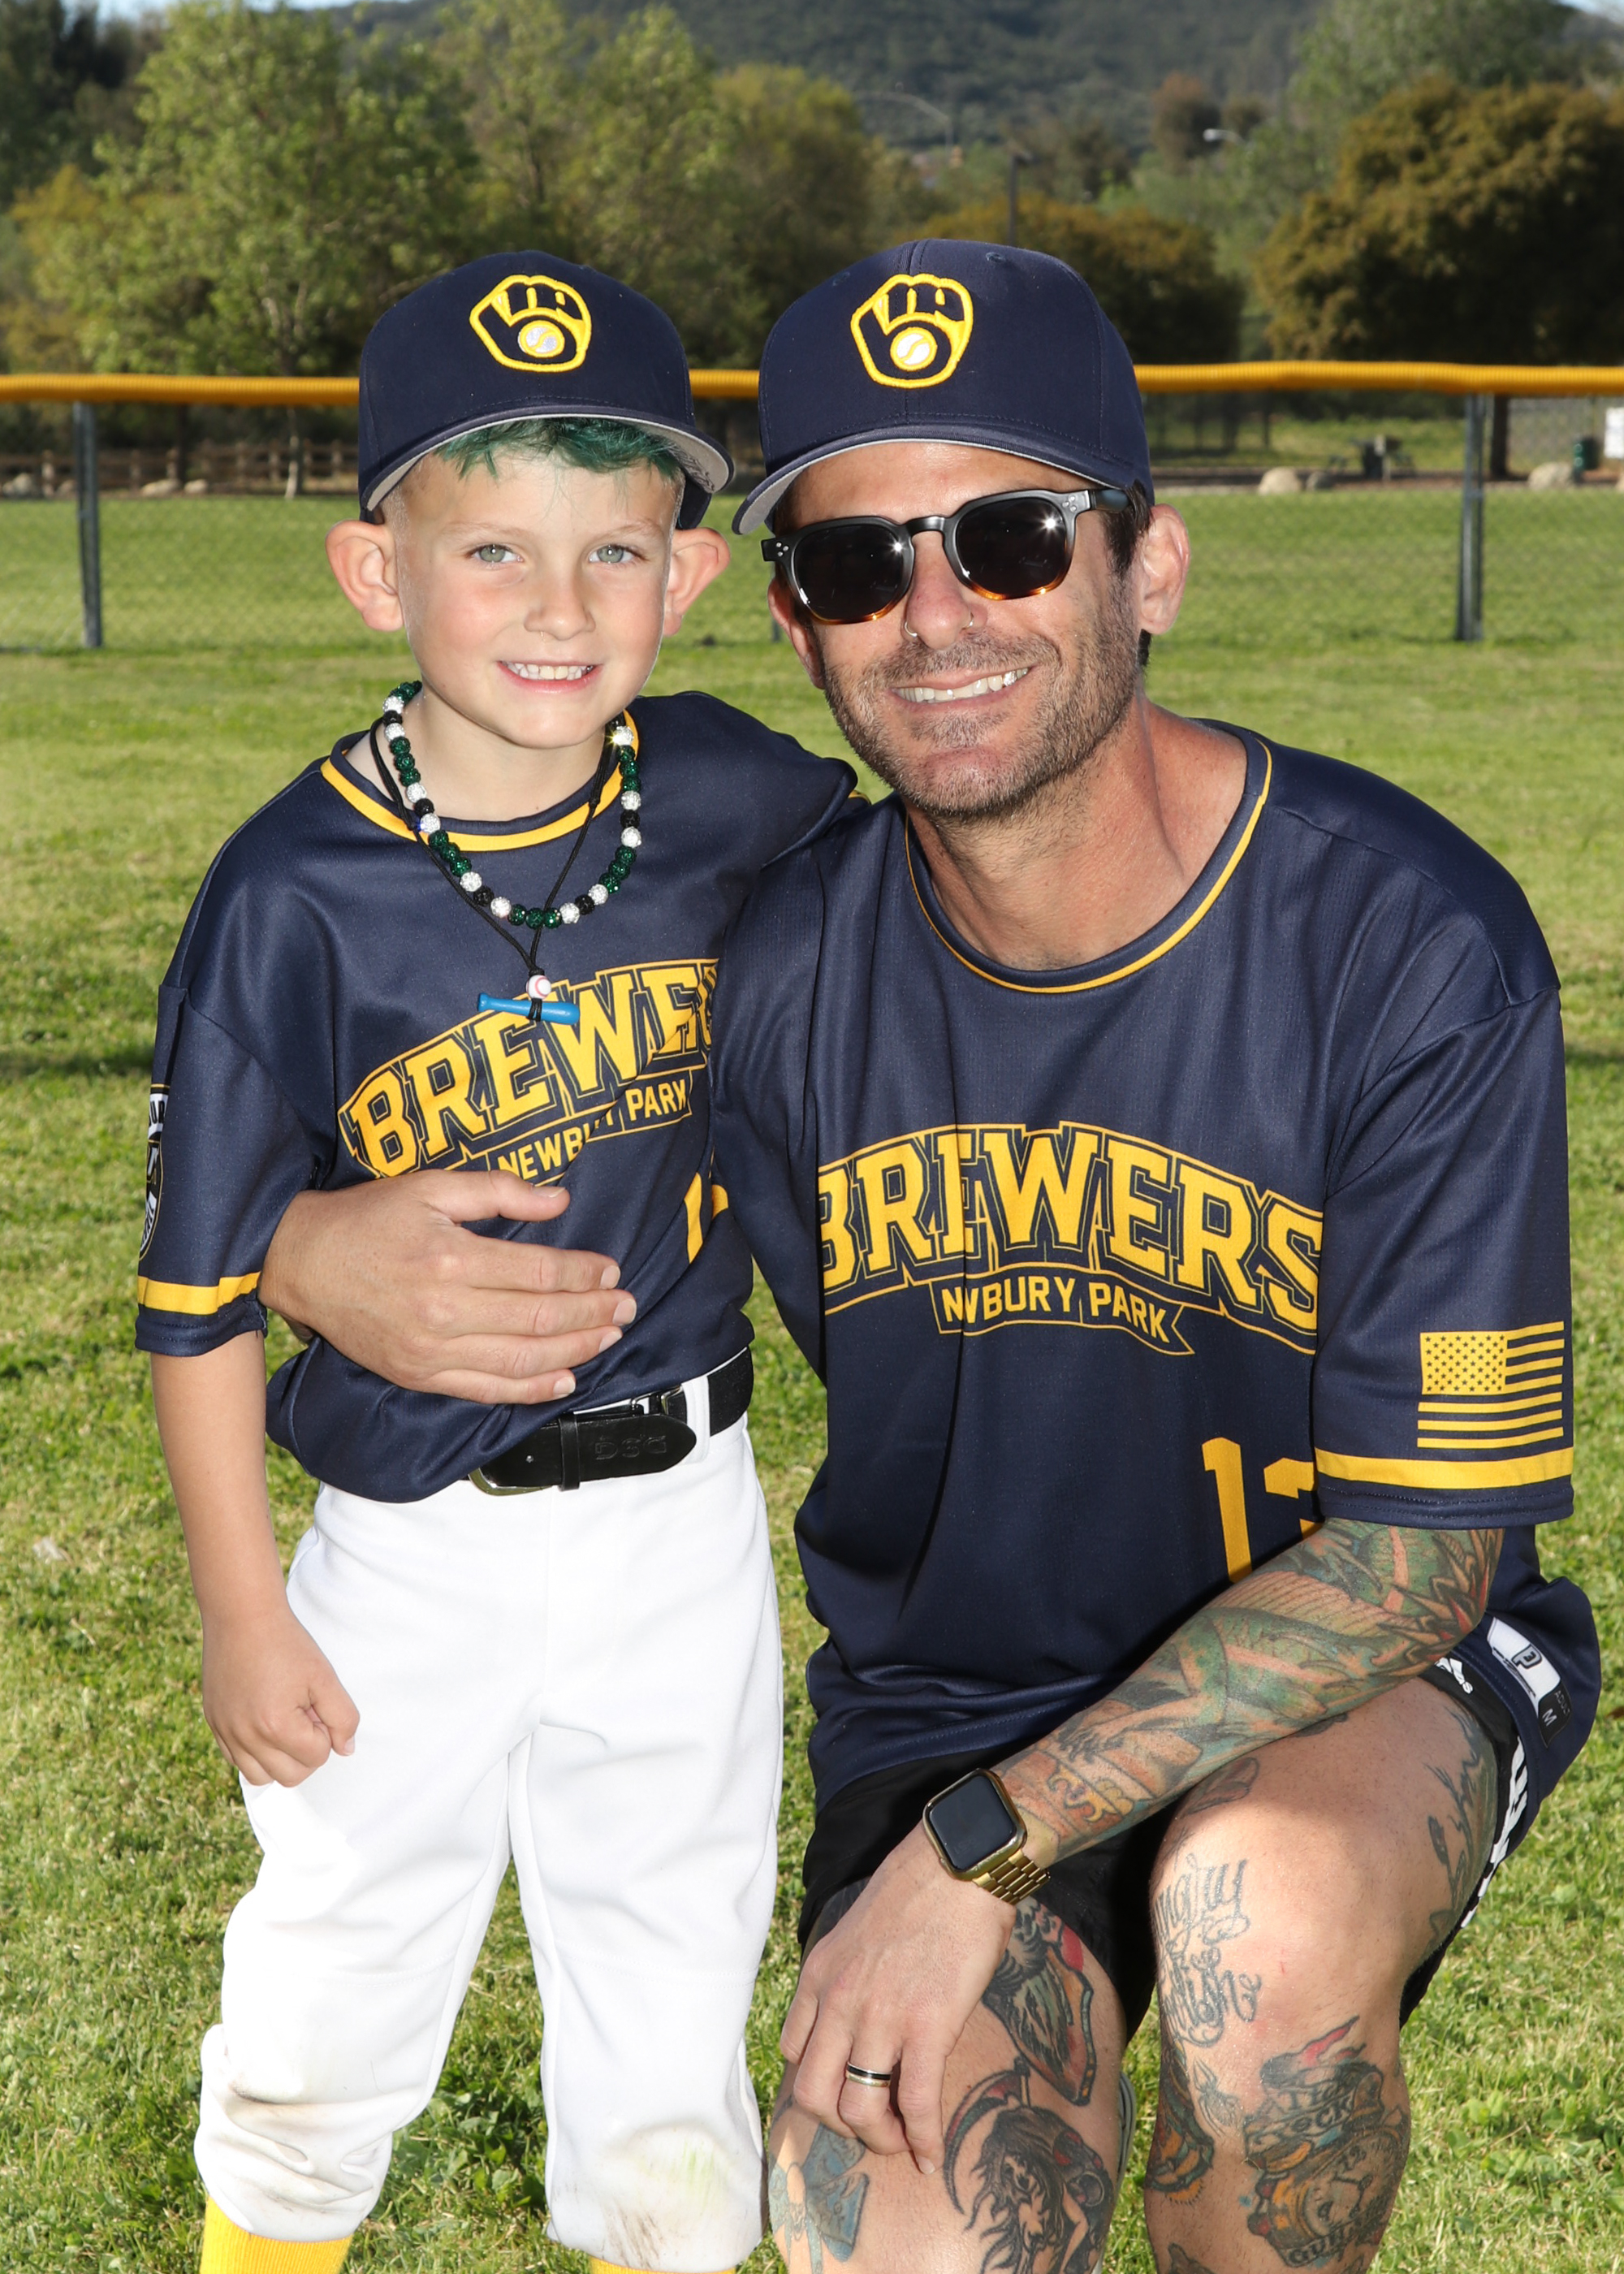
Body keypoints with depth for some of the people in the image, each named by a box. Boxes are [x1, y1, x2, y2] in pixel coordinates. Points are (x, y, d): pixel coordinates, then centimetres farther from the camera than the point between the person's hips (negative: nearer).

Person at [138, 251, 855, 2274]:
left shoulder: (739, 804, -8)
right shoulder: (297, 892, -16)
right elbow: (204, 1285, -8)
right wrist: (241, 1613, -5)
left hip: (683, 1517, 2)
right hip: (414, 1542, -2)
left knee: (675, 1987, 17)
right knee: (334, 1986, 16)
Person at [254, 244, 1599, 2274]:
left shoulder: (1411, 943, -20)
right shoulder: (790, 963, -9)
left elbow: (1420, 1545, -19)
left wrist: (977, 1852, -24)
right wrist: (330, 1252, -20)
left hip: (1356, 1675, -2)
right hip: (938, 1700, 3)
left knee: (1267, 1917, -36)